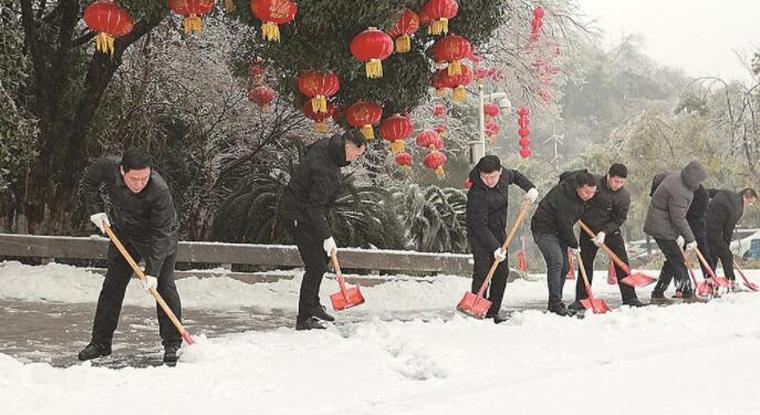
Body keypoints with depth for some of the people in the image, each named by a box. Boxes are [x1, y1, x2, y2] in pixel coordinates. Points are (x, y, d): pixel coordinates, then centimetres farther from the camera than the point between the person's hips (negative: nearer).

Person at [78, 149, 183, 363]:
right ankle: (100, 342, 15)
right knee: (112, 286, 6)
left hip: (160, 237, -4)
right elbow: (88, 182, -1)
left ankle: (173, 345, -4)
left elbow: (160, 234, -33)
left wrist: (152, 272, -35)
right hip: (123, 234, 4)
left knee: (165, 287, -12)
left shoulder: (160, 191, -37)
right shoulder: (106, 169, -27)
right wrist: (96, 210, -11)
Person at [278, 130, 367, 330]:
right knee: (316, 266, -11)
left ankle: (312, 304, 33)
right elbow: (314, 207, -28)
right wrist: (327, 236, -23)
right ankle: (304, 318, -5)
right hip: (297, 218, -11)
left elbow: (309, 149, 21)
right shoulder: (324, 170, -30)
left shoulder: (325, 144, -3)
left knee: (324, 256, 20)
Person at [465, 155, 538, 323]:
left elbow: (515, 176, 17)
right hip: (480, 234, -7)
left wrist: (530, 188, 1)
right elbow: (479, 226, -29)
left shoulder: (504, 174, -9)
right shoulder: (476, 194, -30)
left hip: (499, 232, 7)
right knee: (482, 271, -14)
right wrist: (495, 248, -34)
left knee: (502, 272, 7)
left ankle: (493, 312, 13)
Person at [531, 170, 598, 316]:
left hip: (557, 231, 10)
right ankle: (556, 304, -25)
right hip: (544, 230, -10)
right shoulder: (564, 199, -33)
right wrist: (574, 245, -10)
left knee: (564, 267, 8)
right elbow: (565, 225, -24)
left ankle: (555, 304, 15)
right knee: (556, 262, -24)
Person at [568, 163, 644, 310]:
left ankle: (629, 298, 2)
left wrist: (604, 232, -25)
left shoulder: (624, 196, -16)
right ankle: (581, 299, 10)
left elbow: (619, 219, -12)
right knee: (585, 263, 2)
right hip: (588, 228, 0)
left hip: (611, 230, 0)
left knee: (622, 263, -4)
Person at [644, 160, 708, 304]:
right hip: (662, 228, -11)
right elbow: (678, 219, -25)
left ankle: (658, 294, 15)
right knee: (677, 261, -6)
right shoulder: (678, 192, -29)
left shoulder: (677, 176, 0)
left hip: (658, 225, 11)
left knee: (672, 261, 12)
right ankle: (688, 294, 0)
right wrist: (690, 239, -18)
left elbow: (660, 178, 21)